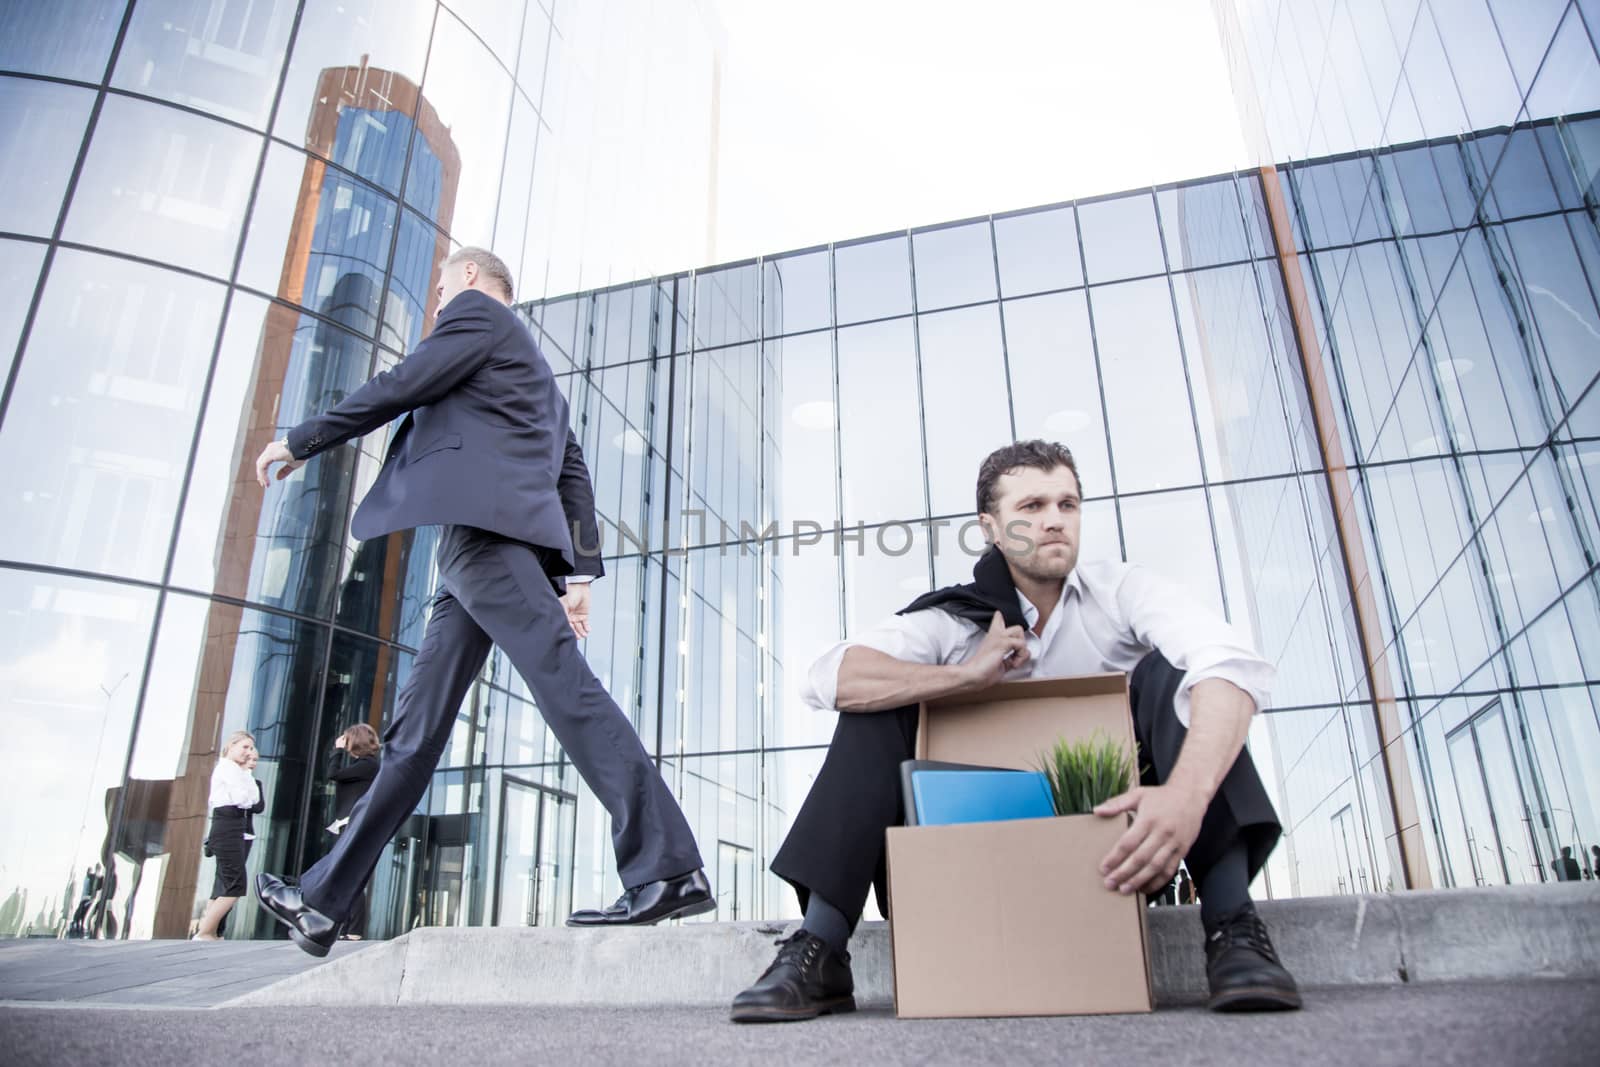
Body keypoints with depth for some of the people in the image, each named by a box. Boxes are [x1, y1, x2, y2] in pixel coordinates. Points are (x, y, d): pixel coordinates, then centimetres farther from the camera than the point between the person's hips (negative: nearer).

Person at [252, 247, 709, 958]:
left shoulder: (477, 311, 11)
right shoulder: (538, 374, 35)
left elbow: (400, 387, -1)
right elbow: (573, 474, 24)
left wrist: (300, 441, 11)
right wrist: (580, 573, 14)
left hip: (486, 527, -10)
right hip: (480, 551, 10)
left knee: (566, 688, -19)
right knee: (418, 725, 7)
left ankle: (668, 871, -23)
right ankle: (324, 901, 13)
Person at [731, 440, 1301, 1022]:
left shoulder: (1122, 591, -8)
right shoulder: (951, 618, -6)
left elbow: (1234, 666, -28)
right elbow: (829, 680, -20)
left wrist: (1187, 795, -46)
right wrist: (966, 674, -26)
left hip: (1117, 824, -1)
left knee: (1169, 671, -22)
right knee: (879, 702, -16)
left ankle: (1231, 927, -26)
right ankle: (819, 955, -19)